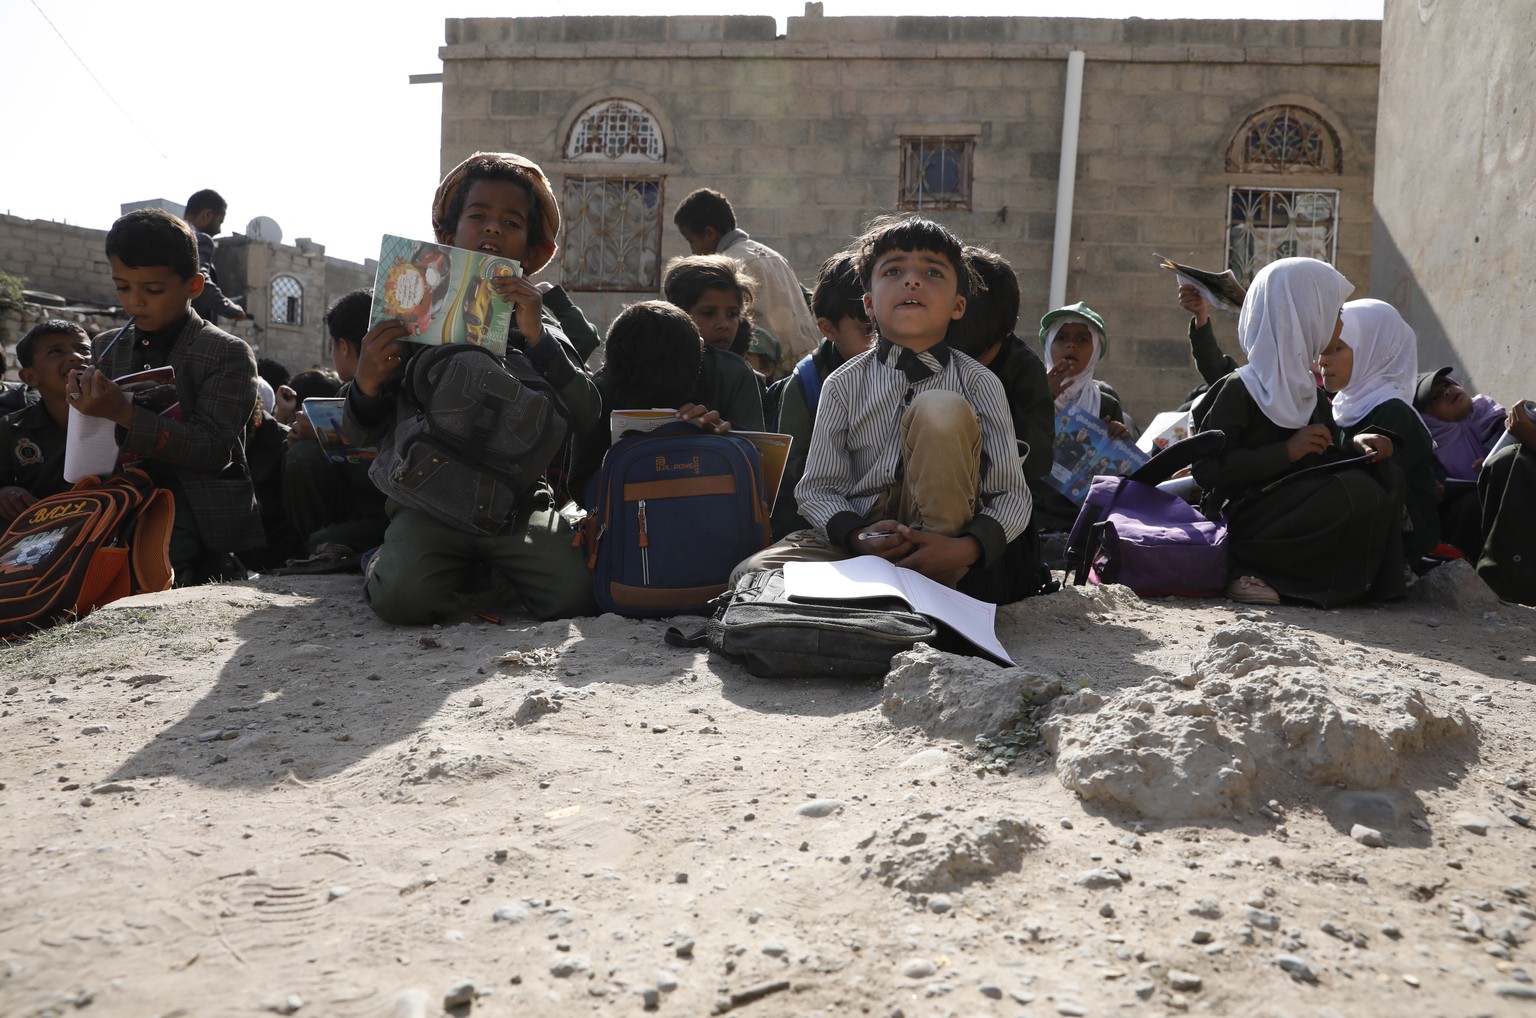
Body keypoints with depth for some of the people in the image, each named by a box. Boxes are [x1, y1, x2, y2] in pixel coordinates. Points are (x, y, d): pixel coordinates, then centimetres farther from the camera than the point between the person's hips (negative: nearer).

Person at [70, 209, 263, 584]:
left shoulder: (228, 354, -4)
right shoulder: (107, 347, 14)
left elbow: (215, 449, -15)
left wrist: (124, 414, -25)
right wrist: (86, 399, -5)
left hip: (196, 508, -5)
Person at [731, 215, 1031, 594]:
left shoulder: (979, 384, -3)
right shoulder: (845, 384, 1)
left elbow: (1013, 495, -6)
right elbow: (817, 489, 0)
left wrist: (967, 548, -26)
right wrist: (855, 537, -22)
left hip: (940, 539, -1)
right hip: (859, 537, 1)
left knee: (942, 409, -24)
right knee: (753, 575, -26)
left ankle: (936, 581, -19)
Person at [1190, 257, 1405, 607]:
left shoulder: (1305, 387, 16)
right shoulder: (1239, 388, -10)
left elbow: (1322, 457, 21)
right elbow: (1207, 470, -17)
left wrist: (1355, 444, -1)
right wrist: (1286, 451, -20)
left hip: (1300, 509, 8)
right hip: (1244, 517, -8)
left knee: (1385, 477, -9)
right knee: (1355, 492, -26)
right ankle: (1251, 569, -16)